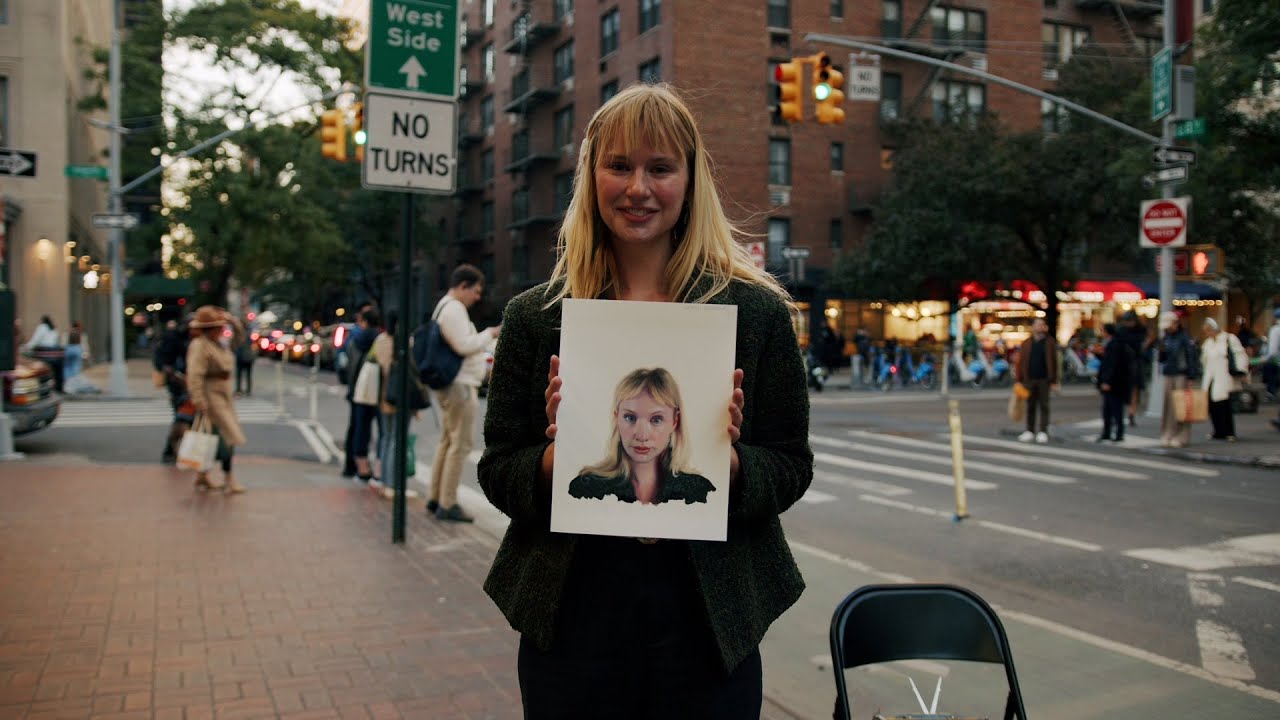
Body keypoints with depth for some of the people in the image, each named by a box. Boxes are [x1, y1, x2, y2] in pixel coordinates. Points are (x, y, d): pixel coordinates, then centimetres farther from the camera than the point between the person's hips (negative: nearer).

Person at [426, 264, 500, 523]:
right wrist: (491, 333, -11)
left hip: (448, 385, 11)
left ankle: (435, 499, 21)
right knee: (461, 444, -8)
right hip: (460, 385, -11)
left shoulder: (443, 307, 20)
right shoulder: (454, 308, -14)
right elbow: (464, 345, -22)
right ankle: (447, 505, -7)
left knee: (447, 441, 16)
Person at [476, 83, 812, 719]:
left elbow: (791, 471, 0)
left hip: (707, 625, 0)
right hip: (570, 623, 1)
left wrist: (727, 461, -20)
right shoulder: (533, 317, 1)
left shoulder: (757, 312, -1)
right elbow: (497, 472, 2)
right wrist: (558, 456, -18)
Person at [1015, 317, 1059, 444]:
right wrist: (1019, 379, -1)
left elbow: (1054, 362, -1)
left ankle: (1043, 432, 6)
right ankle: (1030, 431, 15)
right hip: (1029, 379, 2)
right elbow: (1021, 362, 5)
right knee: (1030, 406, 8)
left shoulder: (1050, 342, 2)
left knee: (1043, 406, 2)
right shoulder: (1026, 343, 6)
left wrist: (1054, 381, -5)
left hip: (1044, 379, -2)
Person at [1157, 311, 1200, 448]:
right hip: (1168, 375, 6)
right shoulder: (1165, 338, 13)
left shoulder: (1185, 337, -6)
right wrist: (1161, 351, -5)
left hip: (1181, 375, -6)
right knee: (1167, 406, 4)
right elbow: (1161, 359, 17)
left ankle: (1181, 437, 0)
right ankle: (1168, 436, 8)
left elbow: (1192, 357, -8)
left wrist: (1191, 378, -11)